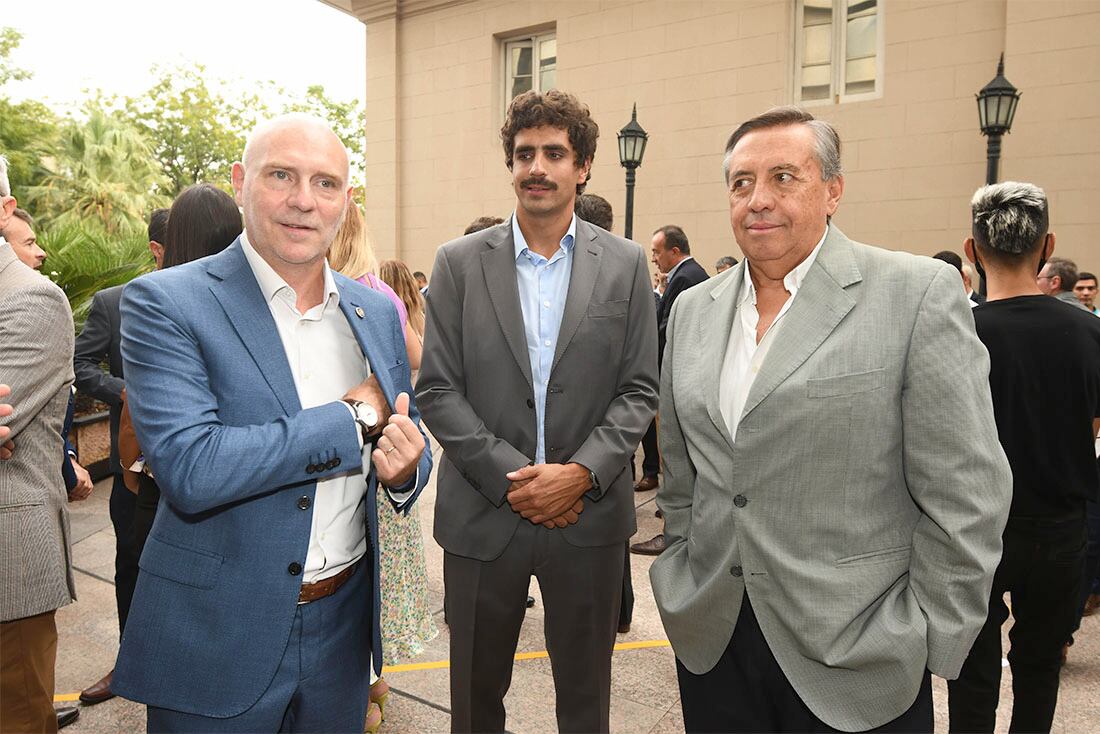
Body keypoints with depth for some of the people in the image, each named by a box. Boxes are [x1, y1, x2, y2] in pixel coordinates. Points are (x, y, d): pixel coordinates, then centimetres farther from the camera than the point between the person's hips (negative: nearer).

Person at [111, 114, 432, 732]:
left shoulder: (378, 311, 3)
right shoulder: (165, 303, -12)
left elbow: (409, 440, 11)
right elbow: (190, 468, -24)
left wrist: (406, 469, -13)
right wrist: (356, 416, -19)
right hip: (216, 641, -4)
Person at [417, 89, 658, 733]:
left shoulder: (625, 264, 3)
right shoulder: (460, 262, 1)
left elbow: (640, 390, 0)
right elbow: (438, 390, -3)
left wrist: (581, 472, -14)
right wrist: (510, 477, -12)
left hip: (589, 517, 1)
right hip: (484, 516, 0)